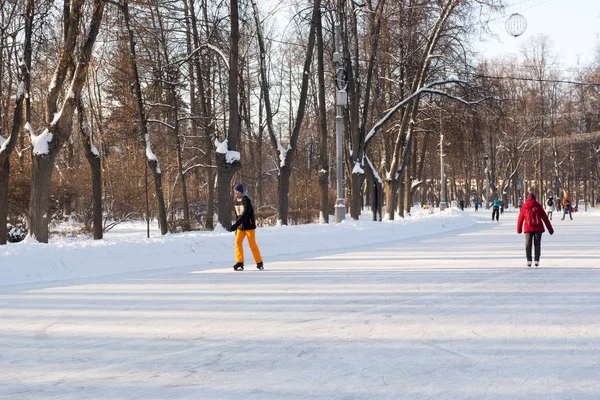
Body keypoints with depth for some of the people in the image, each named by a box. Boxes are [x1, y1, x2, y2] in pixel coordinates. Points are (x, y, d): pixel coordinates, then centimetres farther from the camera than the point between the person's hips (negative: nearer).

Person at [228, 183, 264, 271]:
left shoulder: (246, 200, -17)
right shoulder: (236, 201, 9)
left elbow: (245, 214, -27)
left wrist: (235, 225, -33)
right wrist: (236, 226, 15)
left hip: (249, 225, -7)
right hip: (240, 226, 7)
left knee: (252, 244, -4)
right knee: (238, 242, -5)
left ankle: (259, 263, 5)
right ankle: (239, 262, -2)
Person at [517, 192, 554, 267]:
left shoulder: (524, 207, 3)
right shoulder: (538, 206, 4)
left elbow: (520, 219, 6)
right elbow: (545, 218, 5)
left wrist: (519, 229, 21)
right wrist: (550, 229, 10)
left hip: (528, 228, 0)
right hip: (538, 228, 0)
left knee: (528, 244, 6)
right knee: (537, 244, 7)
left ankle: (529, 260, -5)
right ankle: (536, 260, -2)